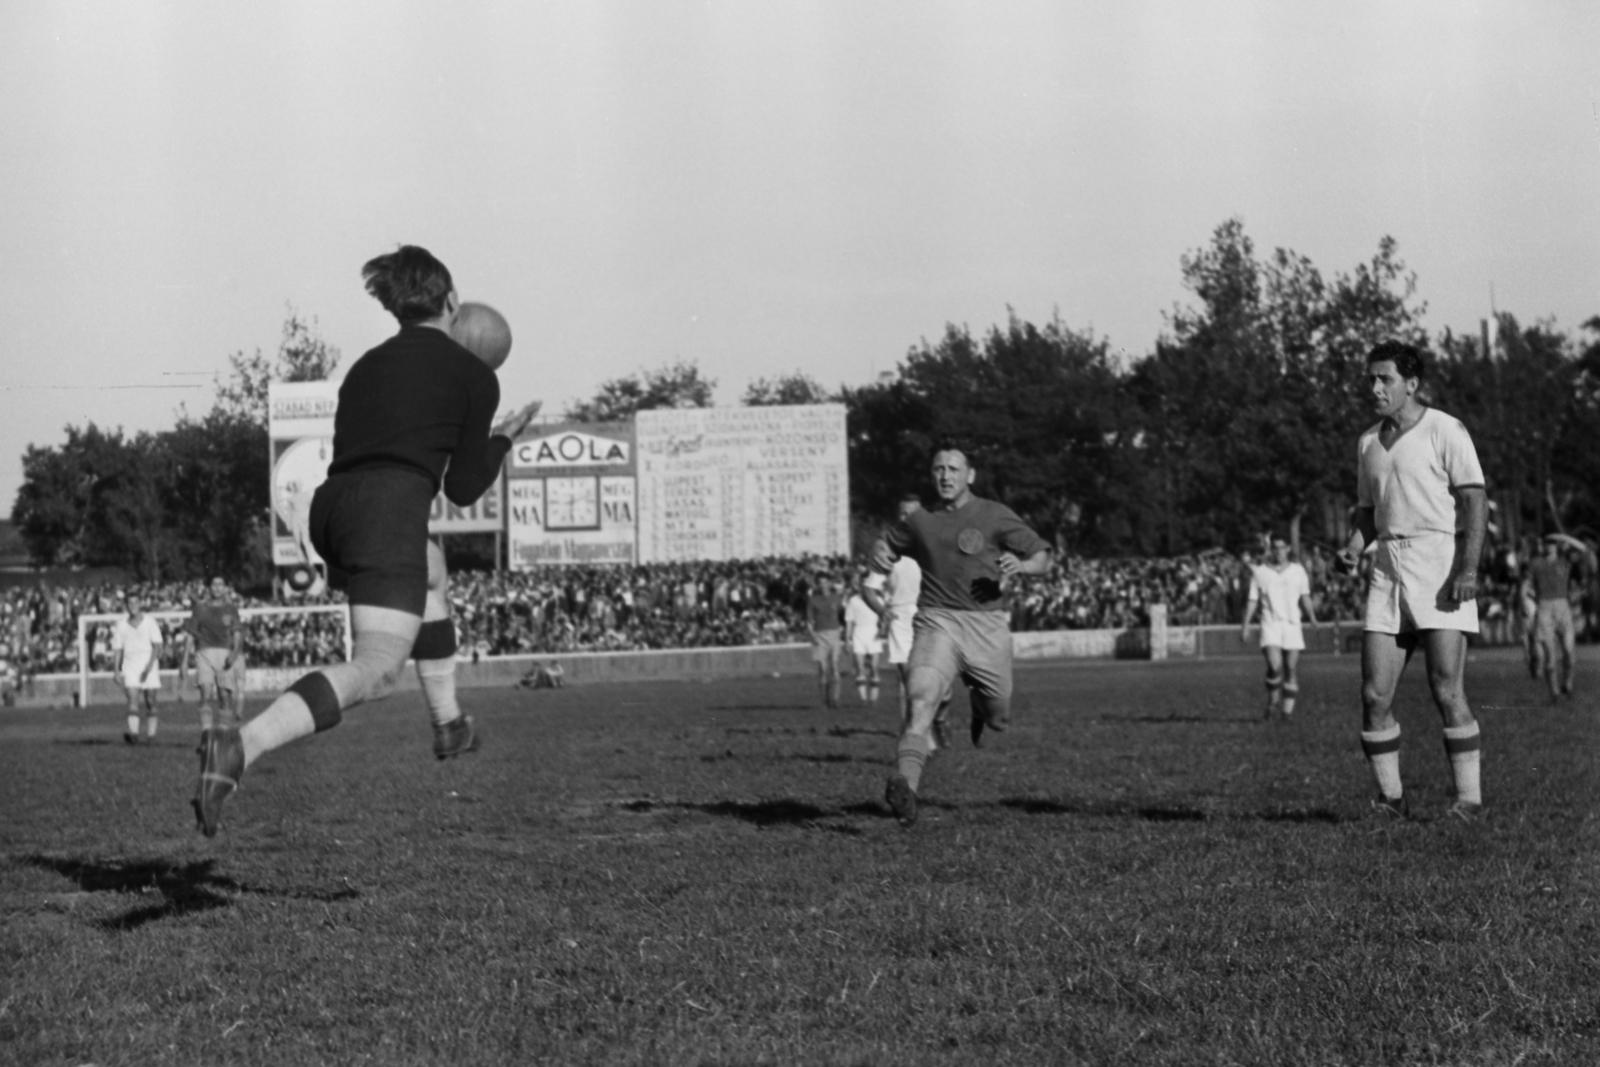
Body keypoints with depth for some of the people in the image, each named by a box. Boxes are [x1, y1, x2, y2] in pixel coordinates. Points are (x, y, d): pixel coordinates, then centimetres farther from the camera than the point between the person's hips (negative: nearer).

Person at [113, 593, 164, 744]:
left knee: (150, 702, 1)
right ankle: (133, 734, -27)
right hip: (130, 663, 1)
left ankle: (150, 735, 8)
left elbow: (157, 646, -7)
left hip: (149, 664, -1)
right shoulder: (121, 624, 7)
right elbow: (118, 648, 11)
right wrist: (117, 670, 6)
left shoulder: (150, 623, 0)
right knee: (132, 699, -15)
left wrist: (149, 666, -19)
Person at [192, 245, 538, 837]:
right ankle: (241, 746, -41)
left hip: (331, 504, 8)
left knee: (429, 566, 37)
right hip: (390, 510, -7)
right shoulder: (475, 377, 10)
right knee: (377, 669, -17)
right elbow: (463, 488, 12)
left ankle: (448, 723, 42)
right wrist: (504, 438, 29)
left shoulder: (366, 365, 25)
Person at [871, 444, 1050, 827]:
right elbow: (886, 545, 30)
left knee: (998, 719, 10)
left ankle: (980, 702, 48)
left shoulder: (995, 516, 4)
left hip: (987, 626, 0)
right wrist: (880, 557, 6)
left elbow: (1043, 558, 6)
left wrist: (1020, 564, -17)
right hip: (936, 623, 0)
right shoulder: (919, 522, 12)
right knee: (923, 700, -24)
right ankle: (905, 787, -40)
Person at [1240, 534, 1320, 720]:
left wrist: (1312, 617, -3)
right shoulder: (1259, 572, 7)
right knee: (1275, 666, -18)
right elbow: (1252, 600, 8)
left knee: (1291, 668, -3)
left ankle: (1288, 708, 2)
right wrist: (1245, 624, 1)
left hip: (1292, 624, 2)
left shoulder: (1298, 571, 11)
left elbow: (1304, 597, 12)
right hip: (1270, 625, -2)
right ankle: (1272, 702, -1)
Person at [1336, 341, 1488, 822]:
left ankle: (1469, 799, -5)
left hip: (1439, 560, -6)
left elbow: (1475, 501, -8)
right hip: (1387, 566, 6)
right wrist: (1354, 547, 2)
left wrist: (1468, 569, -18)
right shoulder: (1369, 441, 17)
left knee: (1447, 691, -11)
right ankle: (1391, 797, 7)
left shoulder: (1445, 430, -2)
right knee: (1374, 694, -2)